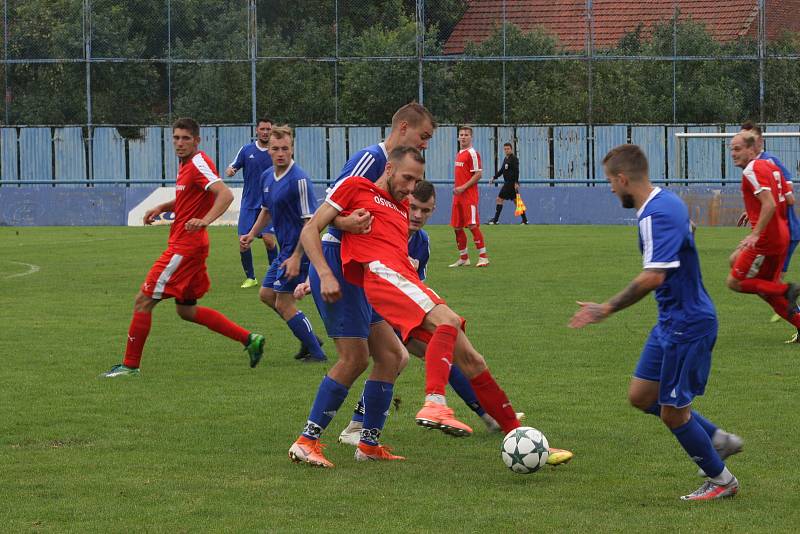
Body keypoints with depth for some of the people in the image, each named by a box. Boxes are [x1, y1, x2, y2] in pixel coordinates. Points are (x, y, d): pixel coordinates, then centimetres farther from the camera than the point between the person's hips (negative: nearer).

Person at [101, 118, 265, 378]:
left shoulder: (199, 164, -15)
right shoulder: (185, 164, 14)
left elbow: (225, 194, -28)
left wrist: (205, 220, -40)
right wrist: (162, 208, 15)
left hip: (185, 247, -11)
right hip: (185, 246, 11)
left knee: (143, 301, -5)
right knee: (186, 310, 16)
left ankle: (130, 365, 3)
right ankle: (249, 339, 16)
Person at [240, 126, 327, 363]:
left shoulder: (299, 180, -21)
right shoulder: (267, 176, 7)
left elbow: (311, 221, -22)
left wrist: (297, 257, -25)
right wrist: (252, 235, 14)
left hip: (298, 249, -10)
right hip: (285, 248, 10)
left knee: (284, 304, -7)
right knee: (266, 294, 17)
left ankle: (316, 352, 2)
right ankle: (309, 337, 25)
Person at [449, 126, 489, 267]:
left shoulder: (472, 153, -9)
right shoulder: (459, 154, 17)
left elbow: (478, 174, -15)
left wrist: (463, 187, -18)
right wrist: (456, 189, 13)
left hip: (469, 196, -9)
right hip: (458, 196, 9)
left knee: (473, 225, -12)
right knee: (457, 227, 9)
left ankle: (483, 257, -8)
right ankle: (463, 258, 18)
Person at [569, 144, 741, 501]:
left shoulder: (656, 216, -25)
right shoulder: (668, 201, 6)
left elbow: (653, 277, -35)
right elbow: (687, 228, 28)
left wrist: (607, 309, -31)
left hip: (686, 324, -10)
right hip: (672, 321, 10)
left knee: (672, 411, 1)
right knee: (641, 396, 14)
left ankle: (721, 479, 17)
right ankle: (718, 440, 24)